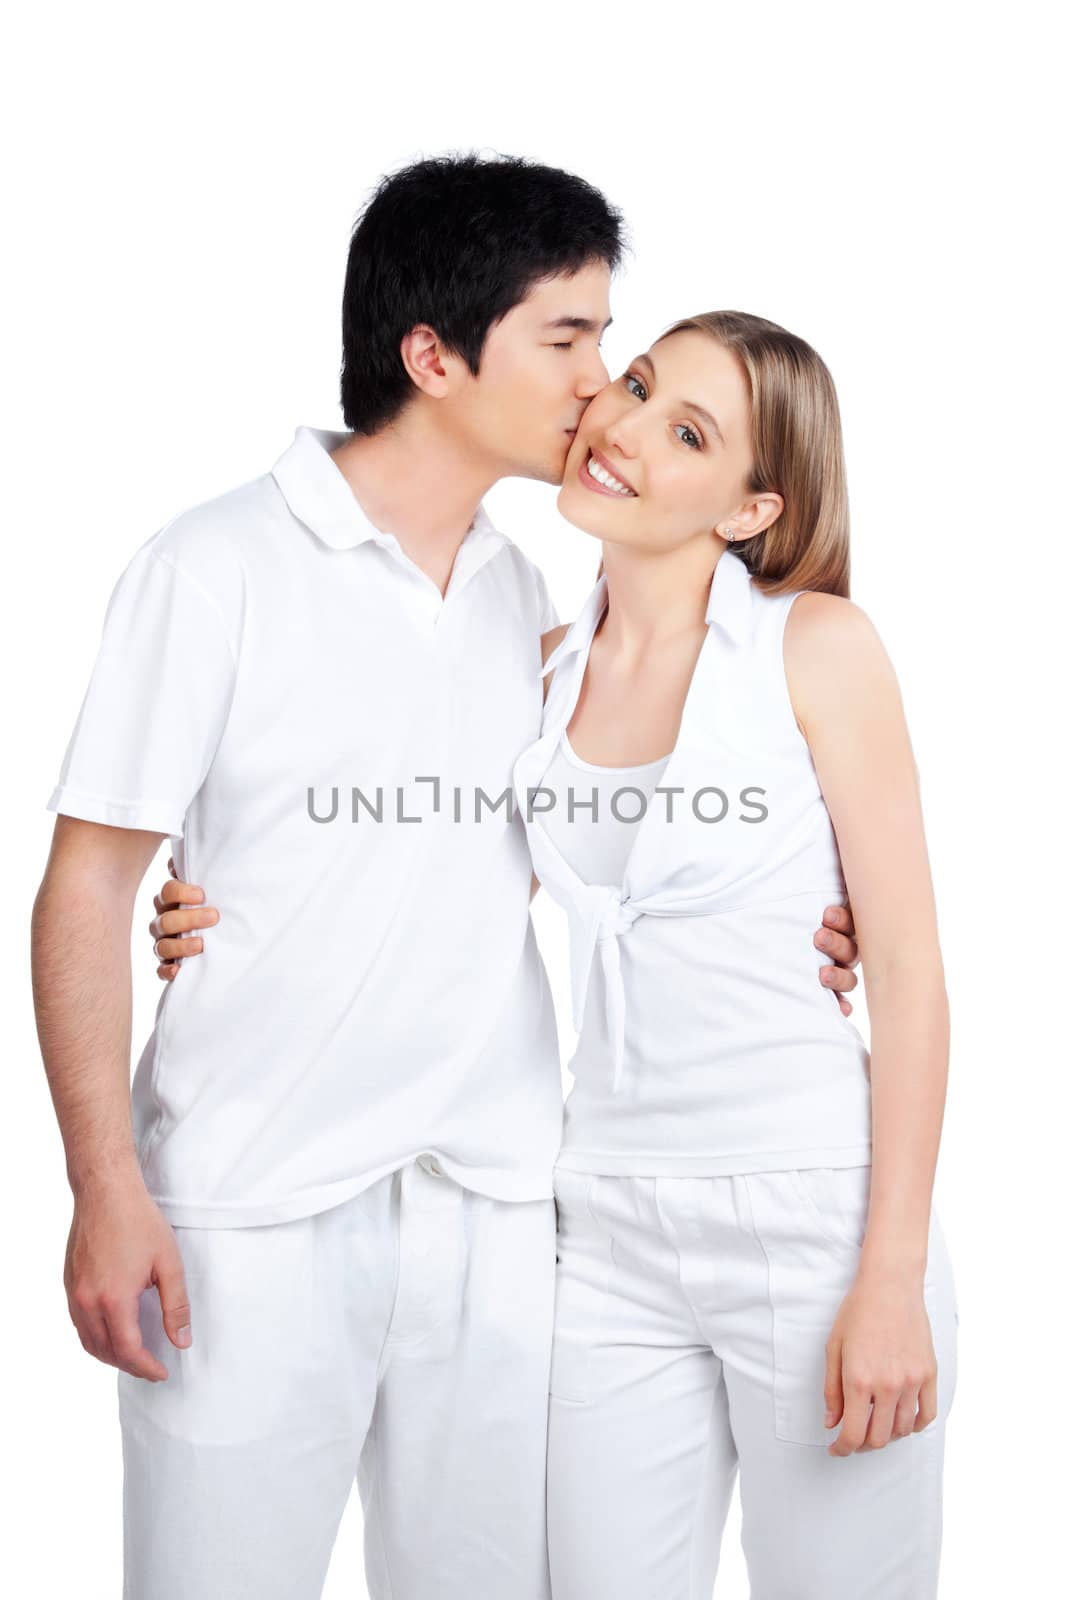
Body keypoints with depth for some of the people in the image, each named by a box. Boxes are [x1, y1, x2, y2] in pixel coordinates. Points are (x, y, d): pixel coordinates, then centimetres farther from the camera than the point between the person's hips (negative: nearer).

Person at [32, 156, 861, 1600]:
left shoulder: (530, 597, 11)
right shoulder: (219, 569, -6)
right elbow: (88, 890, -6)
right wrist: (106, 1190, -13)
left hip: (494, 1209, 5)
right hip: (251, 1212, -5)